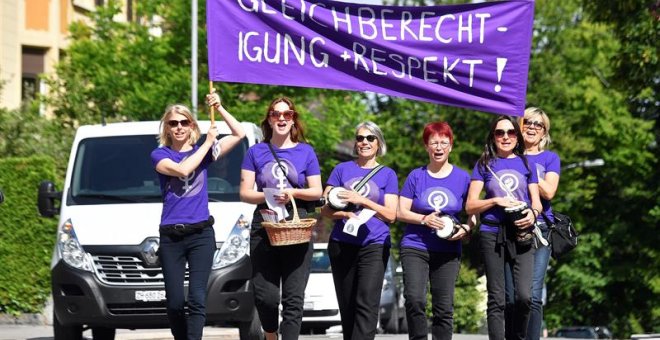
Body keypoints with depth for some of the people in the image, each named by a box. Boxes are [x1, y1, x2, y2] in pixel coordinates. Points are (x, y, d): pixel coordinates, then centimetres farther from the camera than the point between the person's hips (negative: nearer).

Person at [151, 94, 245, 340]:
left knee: (197, 298, -12)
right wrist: (208, 142, -7)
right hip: (171, 236, 0)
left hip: (201, 234, 0)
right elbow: (182, 170, -15)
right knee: (174, 302, 3)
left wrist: (219, 108, -1)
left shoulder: (203, 151, 10)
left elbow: (239, 134, 7)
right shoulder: (160, 155, 4)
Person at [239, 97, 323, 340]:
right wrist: (269, 196, -14)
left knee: (294, 297, -7)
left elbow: (317, 192, 8)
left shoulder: (305, 152, 10)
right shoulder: (256, 152, 10)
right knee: (265, 296, -4)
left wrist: (293, 193, -11)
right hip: (264, 226, 0)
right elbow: (245, 193, 4)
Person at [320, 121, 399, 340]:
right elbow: (325, 209, 8)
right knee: (347, 306, 4)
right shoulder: (342, 169, 12)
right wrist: (346, 214, -13)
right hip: (342, 245, 2)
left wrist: (362, 200, -13)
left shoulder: (387, 174, 9)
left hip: (374, 246, -2)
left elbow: (391, 215, 1)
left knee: (367, 305, -17)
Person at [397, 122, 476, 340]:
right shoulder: (416, 176, 5)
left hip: (448, 251, 1)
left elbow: (473, 213, 12)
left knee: (444, 308, 0)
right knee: (414, 299, -19)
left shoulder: (462, 178, 7)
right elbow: (401, 212, 3)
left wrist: (466, 229, -10)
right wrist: (424, 219, -14)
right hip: (415, 248, -1)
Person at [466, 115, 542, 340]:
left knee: (524, 296, -14)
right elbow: (470, 206, 7)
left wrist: (533, 213, -10)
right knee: (496, 299, -2)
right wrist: (496, 201, -9)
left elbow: (537, 202, 13)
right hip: (492, 235, 0)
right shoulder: (485, 165, 11)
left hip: (521, 235, 1)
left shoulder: (526, 163, 15)